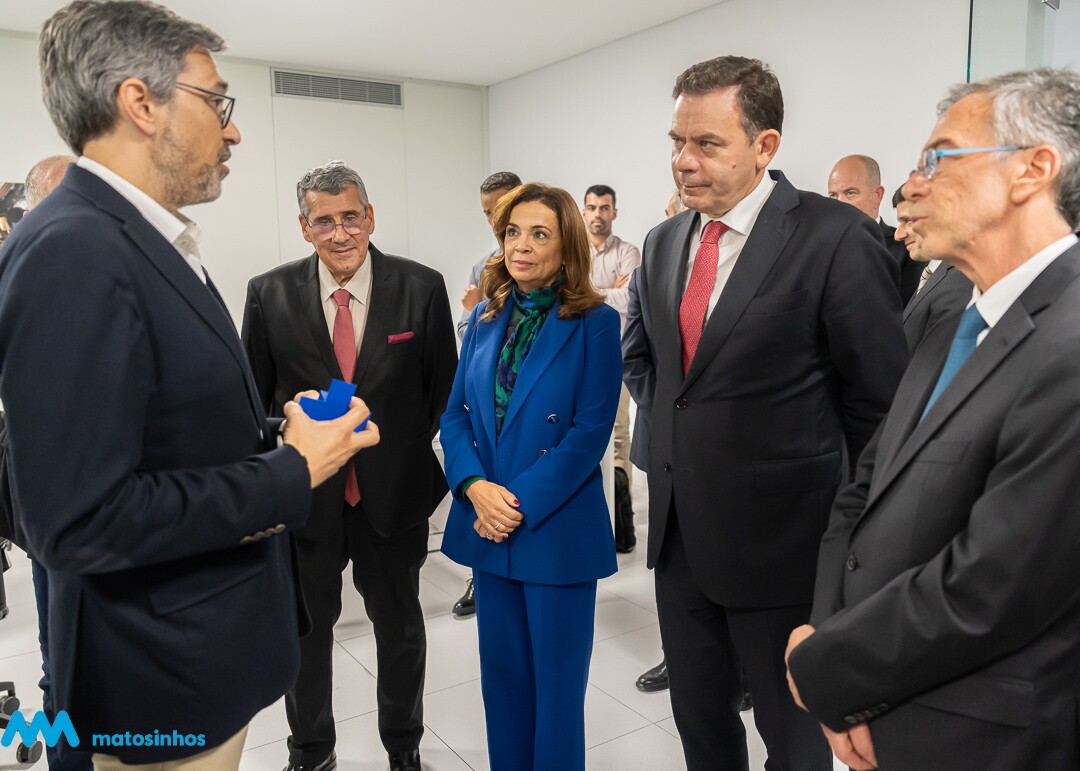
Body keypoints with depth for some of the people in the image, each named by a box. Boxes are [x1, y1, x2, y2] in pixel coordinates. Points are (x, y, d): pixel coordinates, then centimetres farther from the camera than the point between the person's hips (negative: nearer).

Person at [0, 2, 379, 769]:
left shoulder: (148, 242, 6)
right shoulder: (72, 254, -24)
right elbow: (82, 522, -28)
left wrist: (285, 434, -2)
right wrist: (294, 470, -21)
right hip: (166, 671, -8)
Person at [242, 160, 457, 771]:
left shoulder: (422, 287, -8)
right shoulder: (270, 294, -6)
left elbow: (443, 388, 0)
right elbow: (254, 397, 2)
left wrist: (416, 458, -2)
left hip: (394, 491, 0)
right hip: (303, 491, 1)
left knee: (400, 624, 18)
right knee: (304, 628, 18)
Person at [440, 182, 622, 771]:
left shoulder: (595, 323, -8)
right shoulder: (484, 319, 7)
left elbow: (590, 432, -13)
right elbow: (455, 414, 6)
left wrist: (520, 503, -17)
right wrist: (476, 487, -11)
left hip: (557, 530, -5)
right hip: (488, 526, 5)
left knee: (556, 683, 9)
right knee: (501, 674, 18)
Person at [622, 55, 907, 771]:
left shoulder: (837, 239, -16)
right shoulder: (664, 243, 5)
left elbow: (881, 398, -11)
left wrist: (843, 514, -3)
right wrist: (675, 421, 7)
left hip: (779, 540, -5)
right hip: (680, 531, 6)